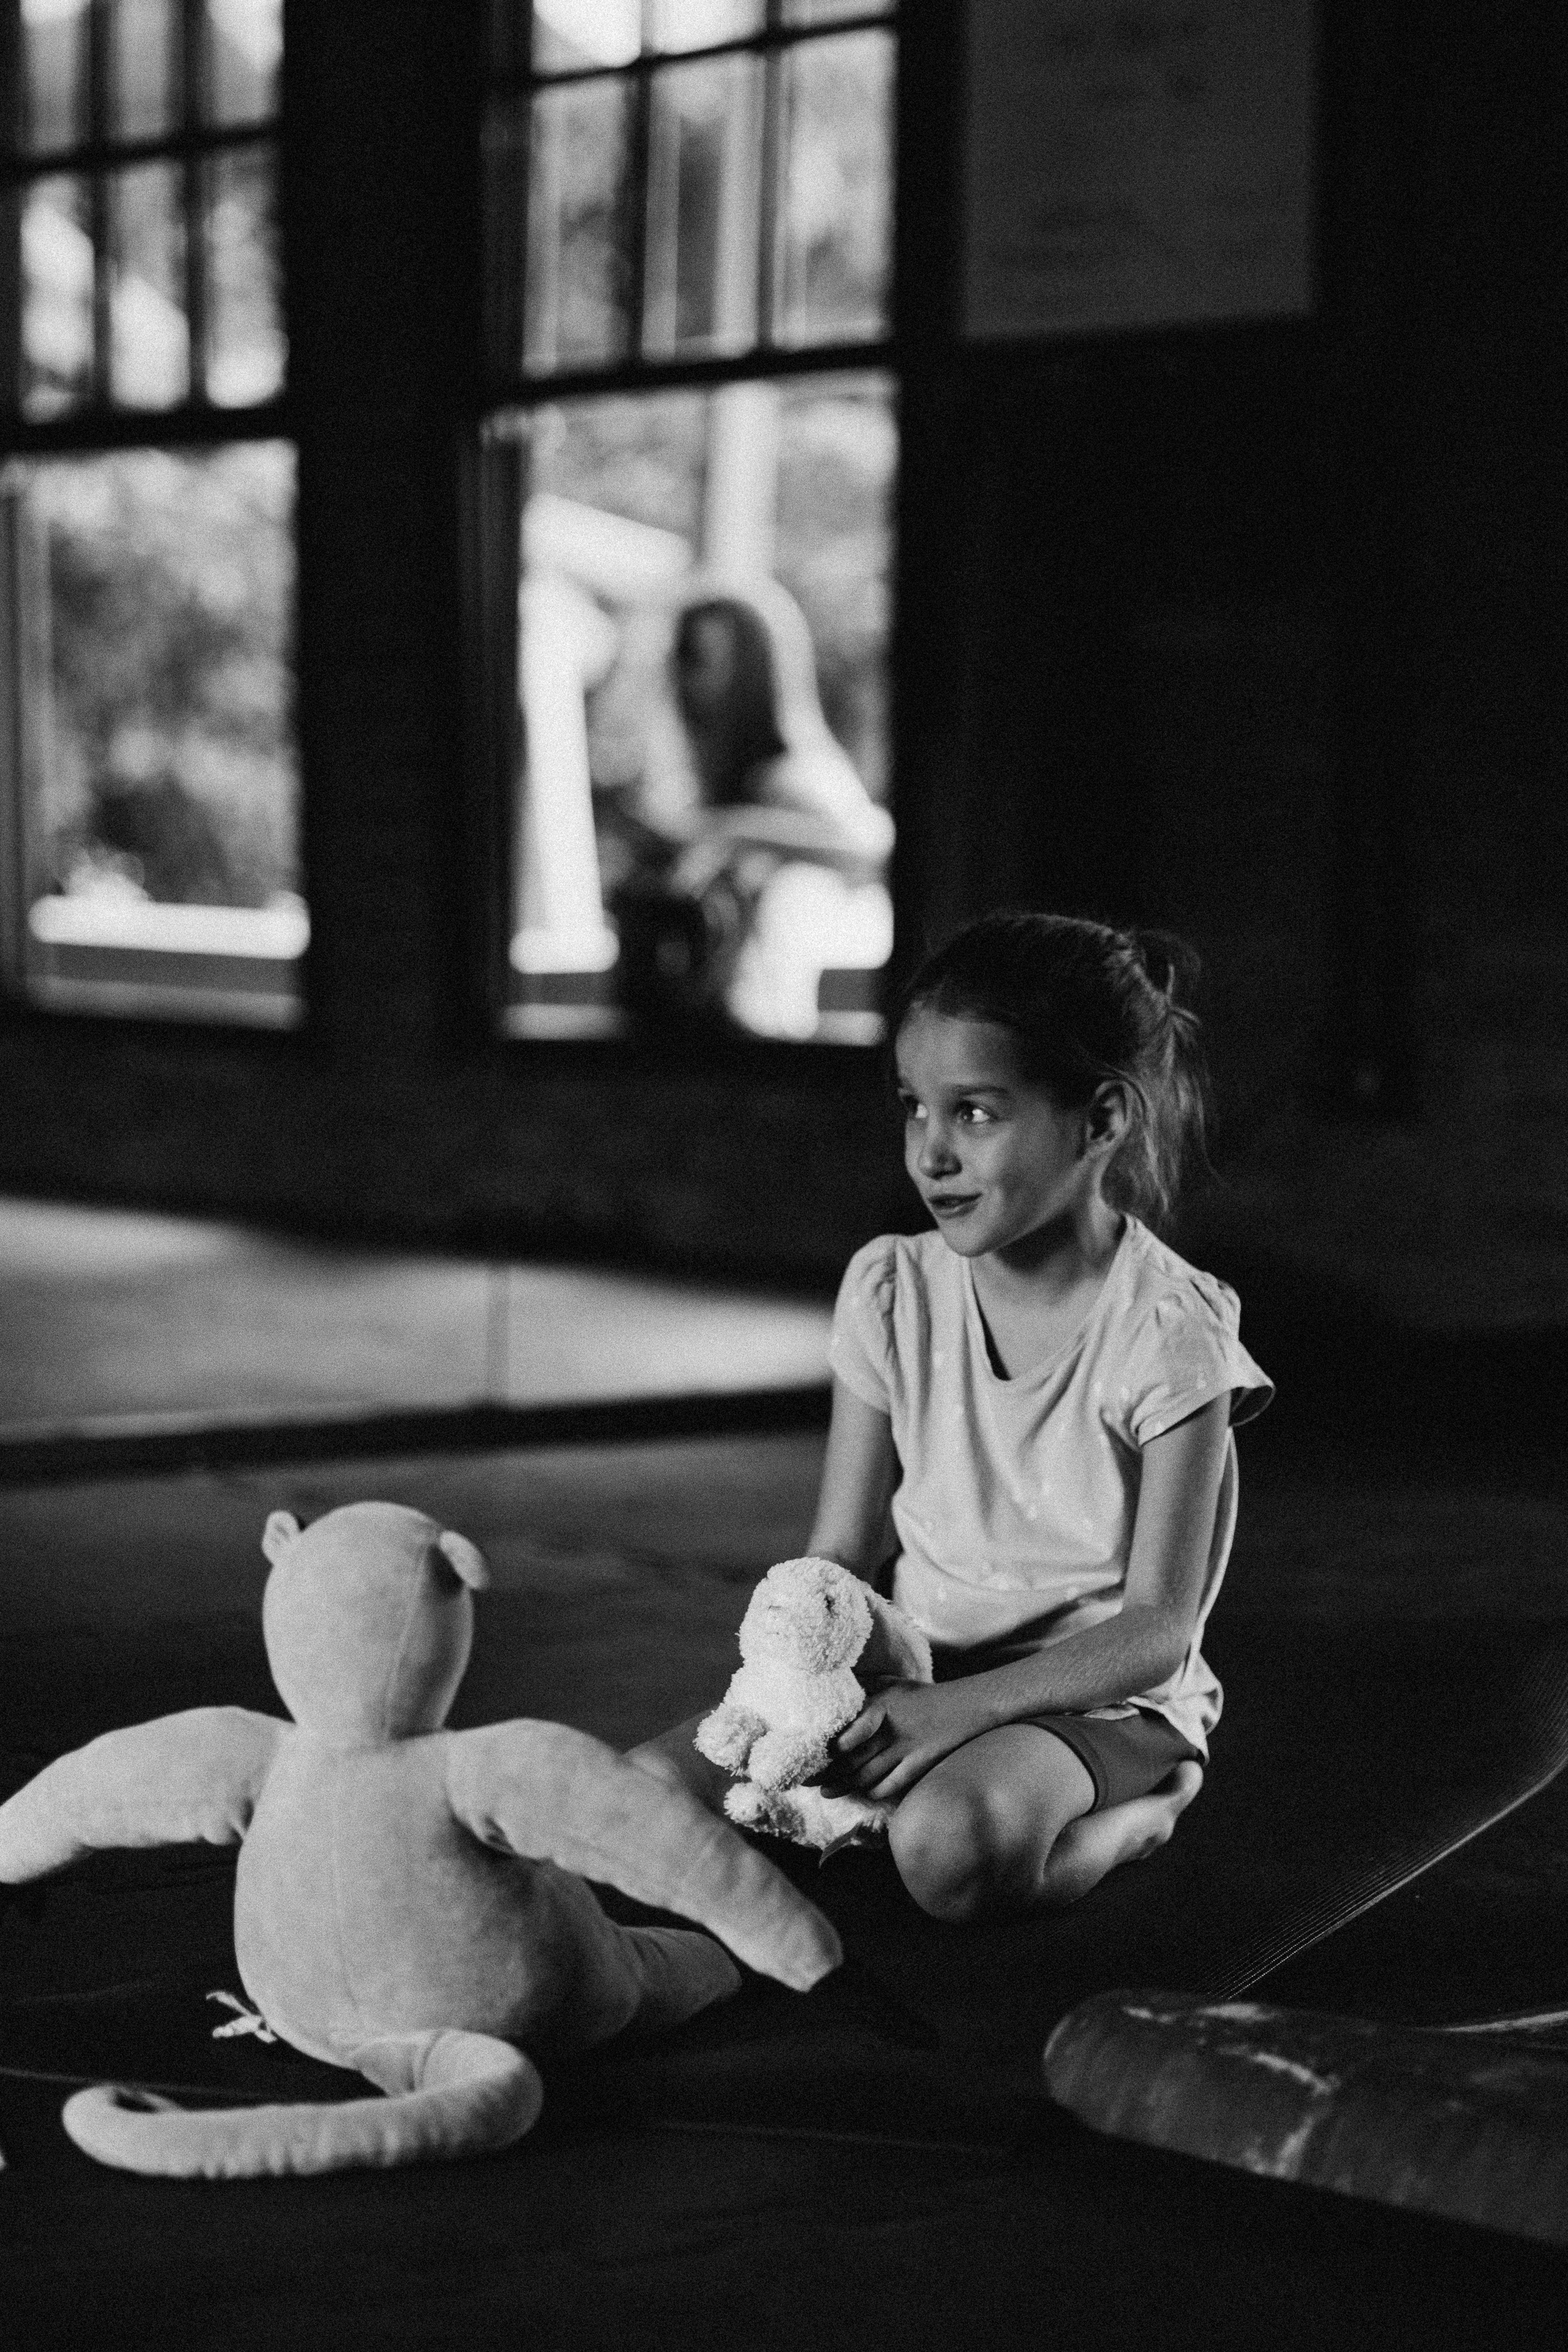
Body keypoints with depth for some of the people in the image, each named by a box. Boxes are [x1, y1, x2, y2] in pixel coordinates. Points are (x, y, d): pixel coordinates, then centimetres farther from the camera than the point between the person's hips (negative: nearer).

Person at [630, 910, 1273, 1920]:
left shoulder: (1166, 1332, -16)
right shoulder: (893, 1291, 0)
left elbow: (1157, 1630, -16)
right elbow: (841, 1555, 4)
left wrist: (962, 1706, -27)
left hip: (1093, 1691, -4)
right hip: (913, 1672, 5)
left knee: (950, 1847, -37)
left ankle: (1134, 1813, -6)